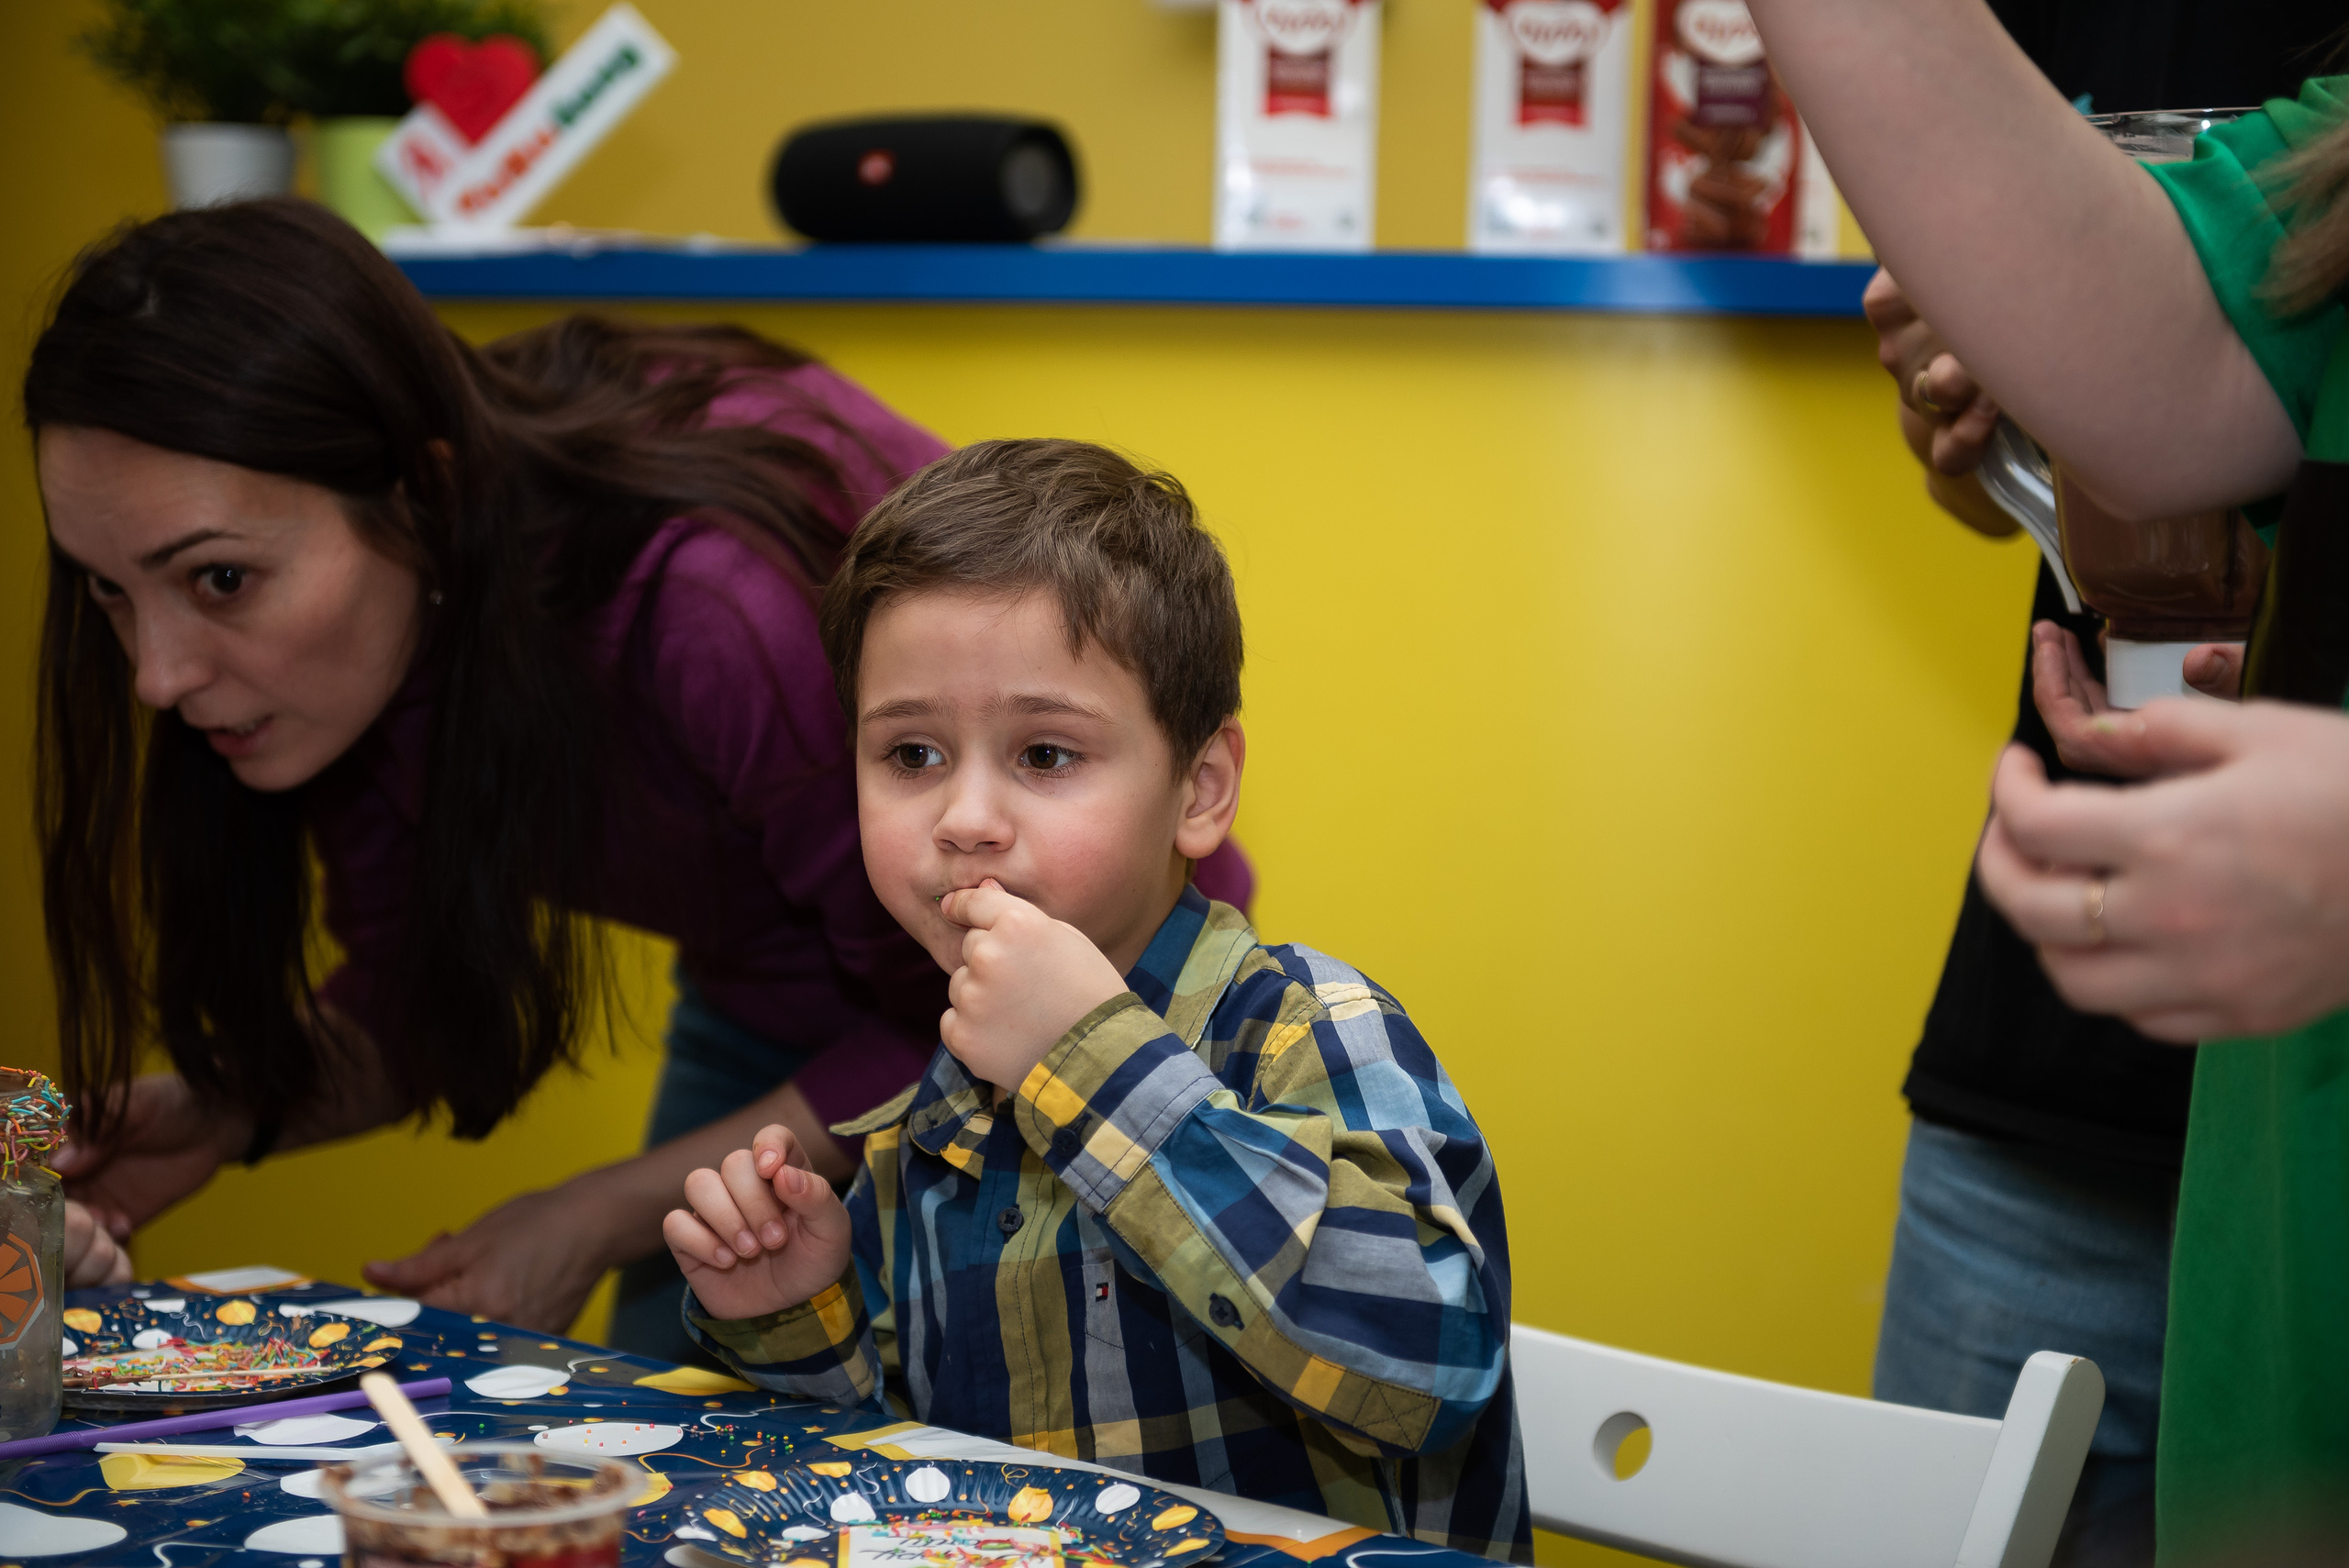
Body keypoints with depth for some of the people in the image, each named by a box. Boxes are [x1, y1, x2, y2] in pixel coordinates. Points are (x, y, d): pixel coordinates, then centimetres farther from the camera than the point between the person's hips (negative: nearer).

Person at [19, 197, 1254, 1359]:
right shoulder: (357, 629, -18)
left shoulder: (724, 614, -40)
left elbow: (963, 1022, -25)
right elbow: (417, 995, -2)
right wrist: (229, 1114, -21)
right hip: (765, 1008, 6)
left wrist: (605, 1220, -24)